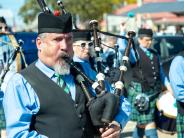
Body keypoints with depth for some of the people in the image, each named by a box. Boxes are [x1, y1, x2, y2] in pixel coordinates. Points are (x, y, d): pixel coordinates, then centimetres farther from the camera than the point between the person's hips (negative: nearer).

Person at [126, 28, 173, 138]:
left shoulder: (154, 54, 13)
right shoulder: (135, 53, -7)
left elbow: (161, 73, 19)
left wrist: (168, 86, 10)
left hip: (155, 92, 6)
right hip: (141, 92, -6)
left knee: (142, 122, 15)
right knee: (149, 123, -5)